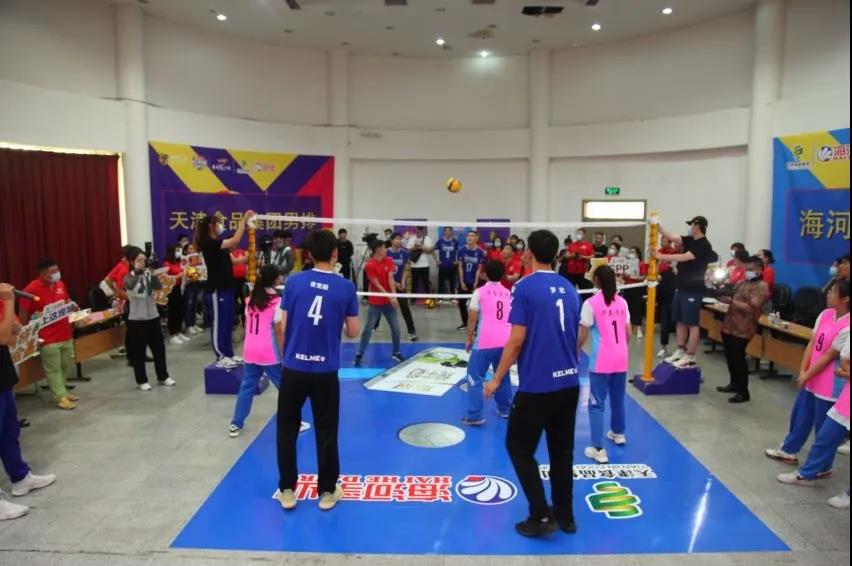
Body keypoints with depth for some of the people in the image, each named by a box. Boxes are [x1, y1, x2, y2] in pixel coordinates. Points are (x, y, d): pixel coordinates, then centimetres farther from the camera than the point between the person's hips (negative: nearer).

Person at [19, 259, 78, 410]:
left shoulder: (60, 284, 5)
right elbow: (23, 314, -10)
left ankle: (62, 391, 30)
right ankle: (60, 397, 8)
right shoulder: (31, 289, -15)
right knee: (53, 369, 2)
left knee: (66, 366, 15)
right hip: (48, 338, -7)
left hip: (65, 334, 7)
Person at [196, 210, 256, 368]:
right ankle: (220, 358, 7)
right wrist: (244, 220, -19)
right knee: (218, 324, -1)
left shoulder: (217, 243, 14)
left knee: (228, 323, 14)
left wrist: (245, 222, 7)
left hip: (226, 288, 10)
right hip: (216, 290, -10)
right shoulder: (208, 243, -15)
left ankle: (228, 354, 23)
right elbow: (235, 241, -23)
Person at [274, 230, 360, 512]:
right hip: (325, 372, 0)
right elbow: (353, 332, -1)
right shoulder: (346, 287, -6)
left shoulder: (293, 282, -5)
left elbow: (282, 327, -1)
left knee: (287, 430, 15)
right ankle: (327, 492, 23)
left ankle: (287, 491, 23)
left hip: (294, 368, 1)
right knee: (326, 433, 12)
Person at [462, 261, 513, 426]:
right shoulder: (509, 293, 12)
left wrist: (469, 339, 7)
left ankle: (475, 416, -3)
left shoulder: (480, 292, -1)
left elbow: (472, 319, -4)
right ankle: (505, 409, 33)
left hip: (485, 342, -5)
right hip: (505, 342, 5)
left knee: (475, 377, 3)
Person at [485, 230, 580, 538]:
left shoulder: (524, 287, -11)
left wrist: (497, 379, -4)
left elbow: (517, 340, -14)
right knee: (562, 451, 17)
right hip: (569, 383, 7)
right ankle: (564, 515, 26)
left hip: (537, 385, -6)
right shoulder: (569, 289, 8)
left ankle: (541, 516, 9)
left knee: (519, 448, 9)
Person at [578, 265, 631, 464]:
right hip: (621, 359, 6)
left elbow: (583, 335, -10)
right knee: (618, 398, 24)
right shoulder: (622, 302, 5)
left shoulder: (591, 303, -11)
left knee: (597, 404, 0)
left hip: (601, 361, -5)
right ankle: (618, 433, 44)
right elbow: (628, 333, 10)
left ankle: (599, 449, -4)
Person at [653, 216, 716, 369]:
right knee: (680, 321, 13)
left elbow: (683, 258, -24)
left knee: (692, 324, -3)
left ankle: (690, 358, 1)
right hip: (681, 288, 9)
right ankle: (680, 352, 23)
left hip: (693, 290, -9)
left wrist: (661, 256, -26)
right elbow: (672, 237, 0)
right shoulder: (690, 240, 11)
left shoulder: (704, 246, -14)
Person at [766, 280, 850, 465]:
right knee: (800, 416, 20)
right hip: (811, 378, 7)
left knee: (823, 425, 8)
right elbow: (812, 343, 3)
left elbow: (828, 356, -17)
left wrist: (807, 376, -9)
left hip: (829, 385, -7)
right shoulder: (825, 314, 0)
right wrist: (803, 372, -3)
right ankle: (788, 450, 37)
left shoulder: (847, 328, -23)